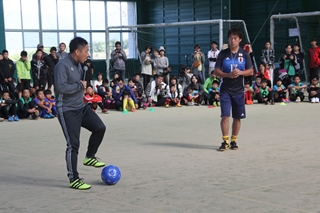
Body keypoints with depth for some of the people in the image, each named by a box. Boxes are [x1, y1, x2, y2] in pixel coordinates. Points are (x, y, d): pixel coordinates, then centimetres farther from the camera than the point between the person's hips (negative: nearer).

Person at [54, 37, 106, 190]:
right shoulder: (62, 66, -19)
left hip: (81, 107, 8)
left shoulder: (78, 65, 10)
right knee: (73, 144, -5)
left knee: (100, 127, -3)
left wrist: (83, 84, 2)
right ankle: (74, 179, 5)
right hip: (67, 111, -8)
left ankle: (90, 157, 18)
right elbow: (60, 87, -30)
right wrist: (80, 85, -18)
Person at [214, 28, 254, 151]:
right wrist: (228, 75, -17)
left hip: (239, 90, 1)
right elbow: (217, 71, 1)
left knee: (237, 117, 6)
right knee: (225, 116, -8)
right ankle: (225, 141, 0)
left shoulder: (244, 54, 4)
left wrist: (240, 72, -15)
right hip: (225, 89, -1)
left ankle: (234, 141, 19)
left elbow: (250, 71, 4)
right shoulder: (223, 54, 1)